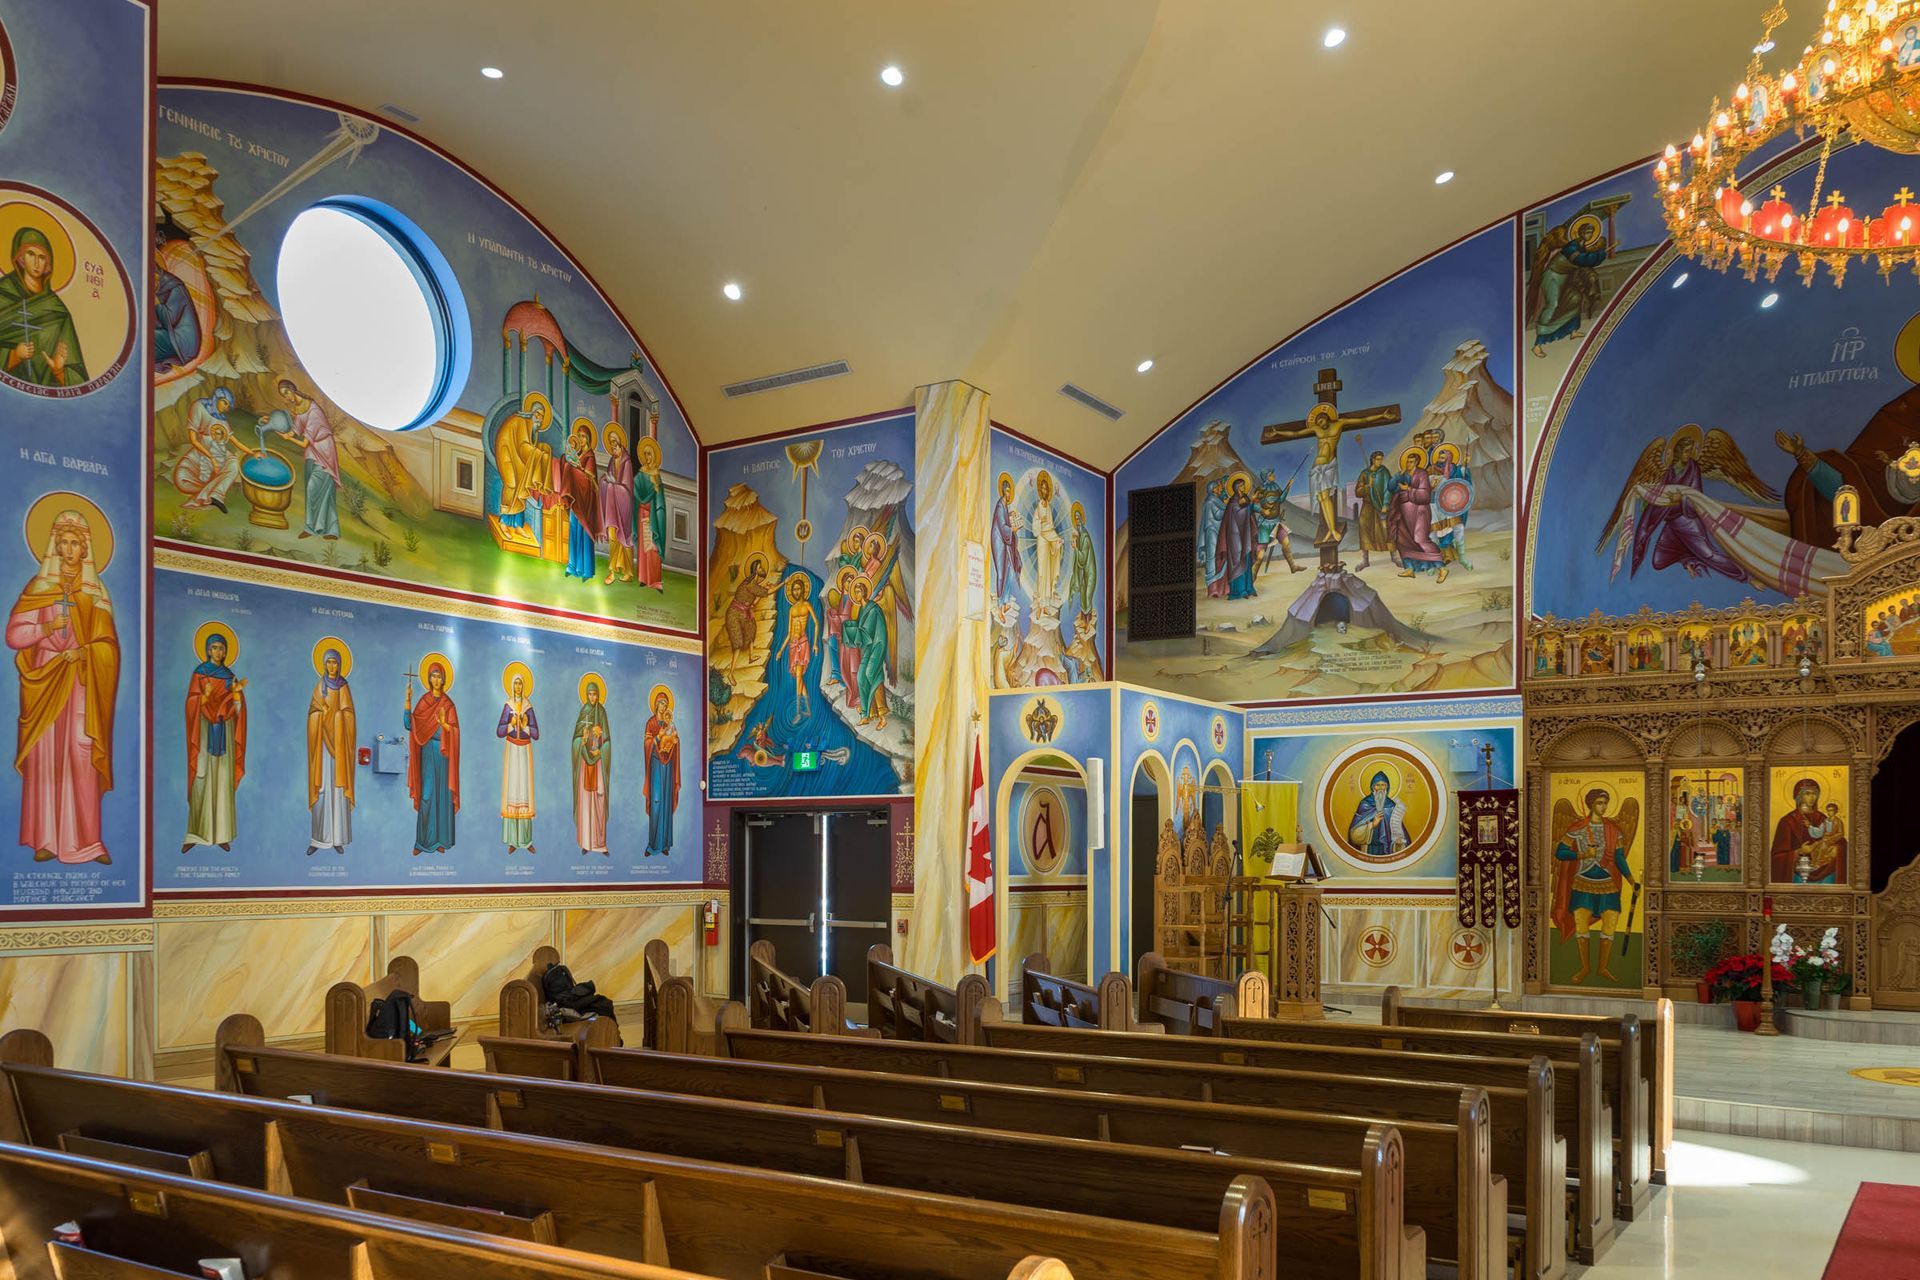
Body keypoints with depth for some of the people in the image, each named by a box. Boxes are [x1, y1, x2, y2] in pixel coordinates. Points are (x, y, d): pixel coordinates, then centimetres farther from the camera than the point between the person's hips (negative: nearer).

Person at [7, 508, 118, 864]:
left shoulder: (95, 592, 9)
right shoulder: (37, 587, 7)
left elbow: (108, 644, 4)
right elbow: (13, 635, 2)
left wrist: (83, 652, -13)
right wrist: (47, 628, -13)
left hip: (83, 687, 0)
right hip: (45, 683, 0)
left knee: (84, 760, -6)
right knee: (45, 757, -1)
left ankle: (86, 841, -5)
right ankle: (46, 840, 3)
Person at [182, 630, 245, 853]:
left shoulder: (230, 675, 12)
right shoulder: (198, 673, 3)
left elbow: (237, 708, 5)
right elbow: (192, 704, -5)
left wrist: (237, 692, -13)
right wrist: (205, 696, -25)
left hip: (224, 733, 3)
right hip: (204, 731, -3)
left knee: (223, 780, 0)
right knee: (201, 780, -9)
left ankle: (221, 834, 2)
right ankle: (194, 834, -6)